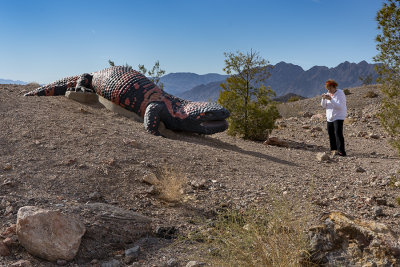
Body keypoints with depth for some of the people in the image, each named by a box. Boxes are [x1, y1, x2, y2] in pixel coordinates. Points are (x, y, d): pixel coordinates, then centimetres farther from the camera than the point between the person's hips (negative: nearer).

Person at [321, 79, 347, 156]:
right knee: (331, 134, 8)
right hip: (329, 117, 7)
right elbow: (323, 106, 6)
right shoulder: (328, 94, 8)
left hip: (338, 117, -7)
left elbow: (339, 106, -22)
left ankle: (341, 151, -18)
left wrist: (330, 99, -30)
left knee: (338, 134, -16)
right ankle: (333, 150, 19)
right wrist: (323, 99, -13)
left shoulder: (340, 94, -11)